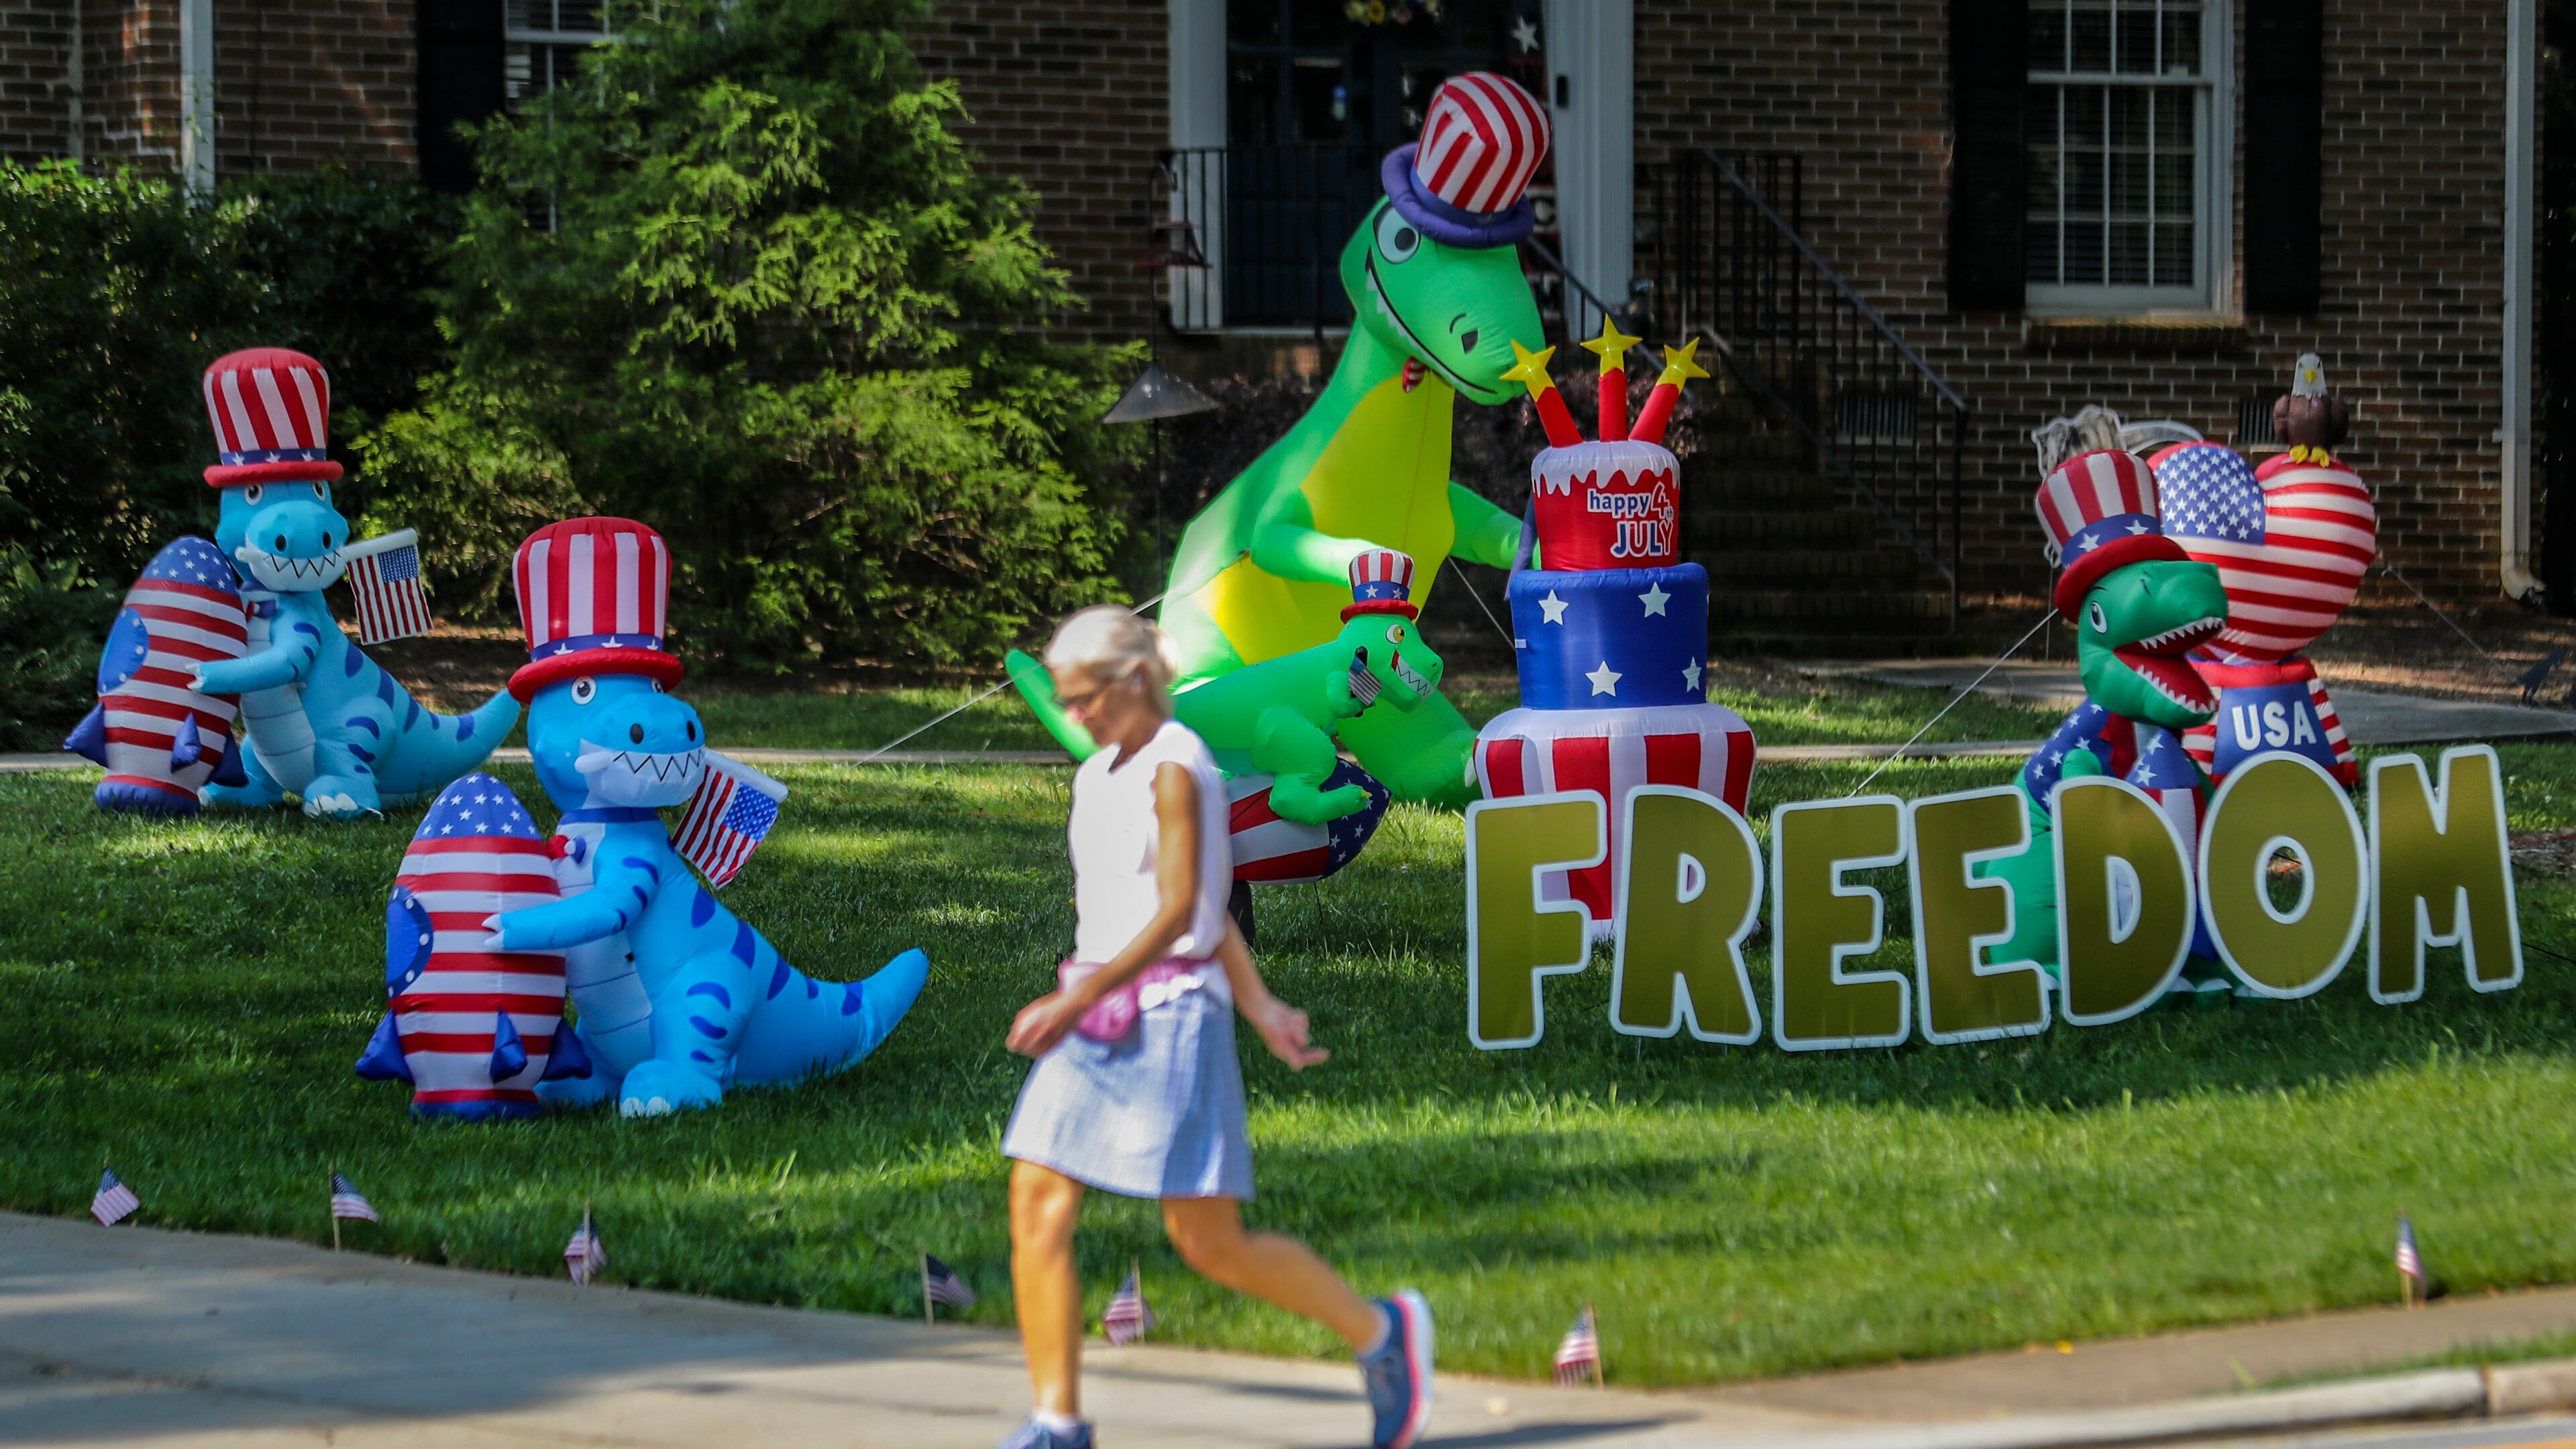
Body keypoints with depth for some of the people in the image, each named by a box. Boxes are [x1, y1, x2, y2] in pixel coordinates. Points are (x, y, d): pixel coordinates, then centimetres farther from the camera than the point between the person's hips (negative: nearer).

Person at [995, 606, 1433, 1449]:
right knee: (1037, 1207, -5)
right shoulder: (1097, 778, 15)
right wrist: (1261, 1008, 21)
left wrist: (1079, 999, -24)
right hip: (1097, 1023, 8)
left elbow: (1178, 911, -18)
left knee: (1208, 1242, -4)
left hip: (1170, 1014, -8)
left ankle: (1380, 1331, 15)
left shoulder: (1175, 770, -11)